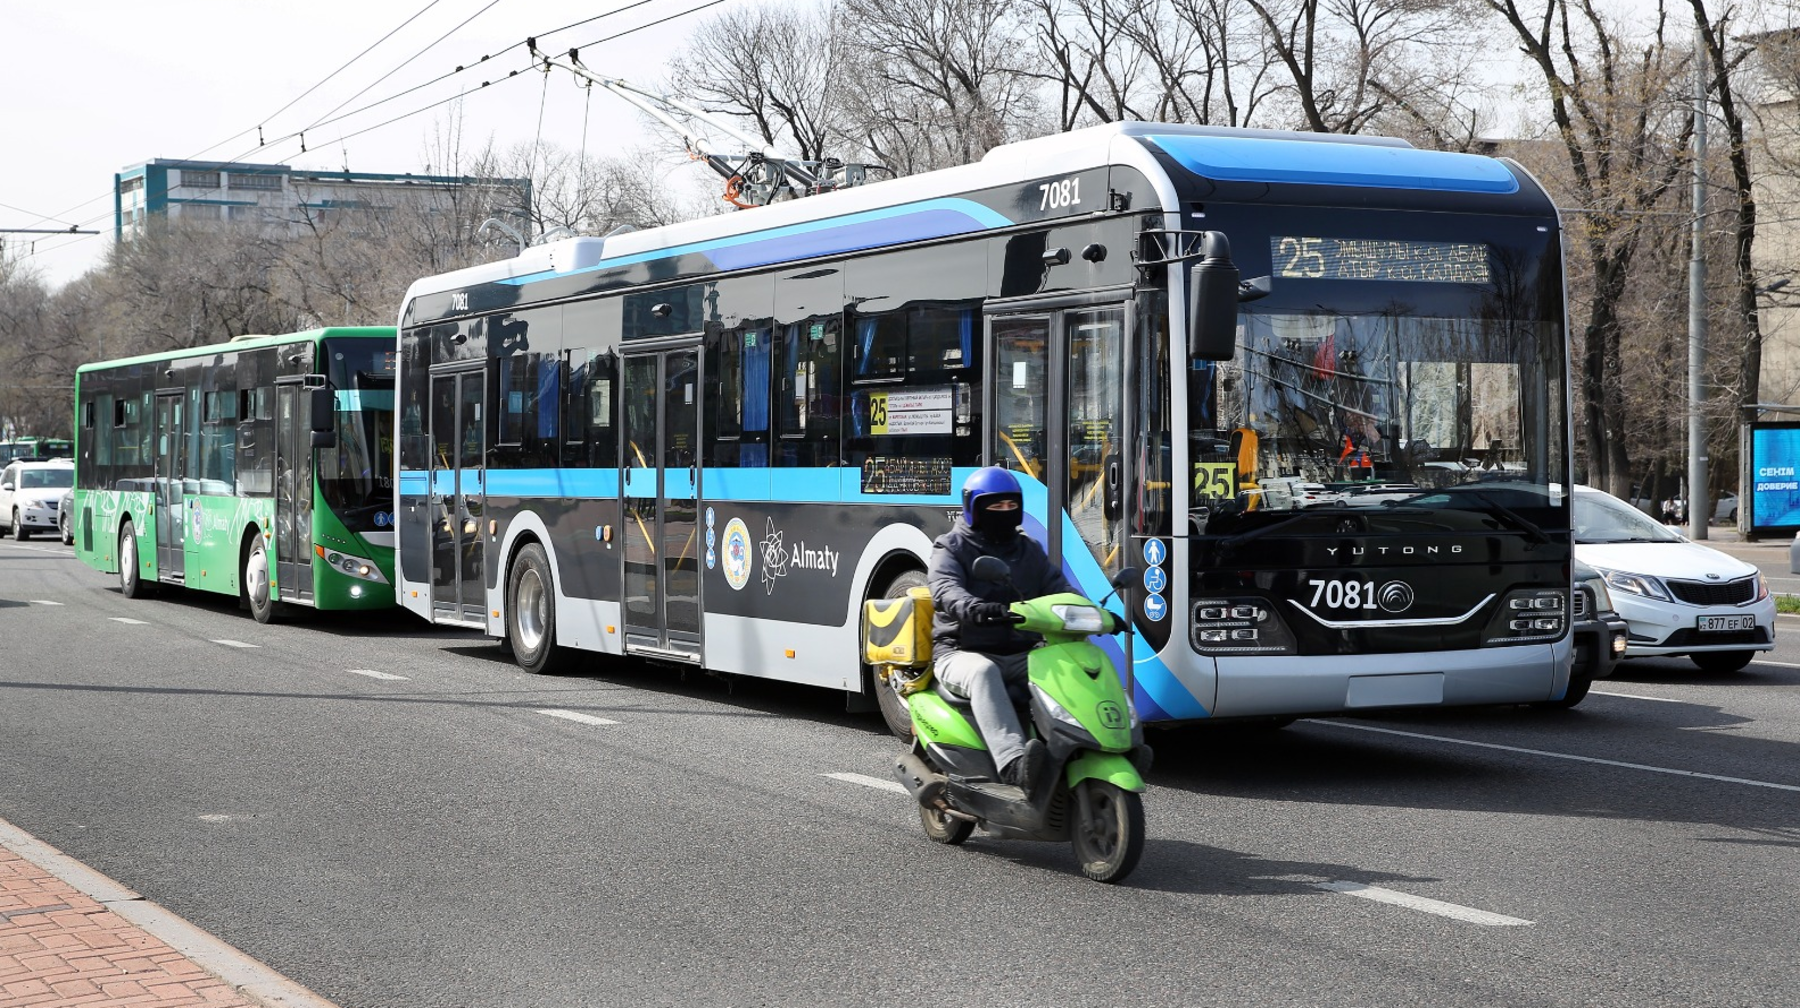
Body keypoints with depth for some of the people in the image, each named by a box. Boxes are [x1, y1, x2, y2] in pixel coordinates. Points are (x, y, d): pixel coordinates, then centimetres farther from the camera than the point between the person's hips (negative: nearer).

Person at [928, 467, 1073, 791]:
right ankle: (1013, 762, -58)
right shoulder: (951, 549, 3)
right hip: (962, 652, -5)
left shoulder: (1028, 549, 20)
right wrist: (976, 609, -41)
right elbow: (945, 591, -17)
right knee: (983, 673, -40)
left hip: (1019, 653, 5)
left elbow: (1058, 588, 10)